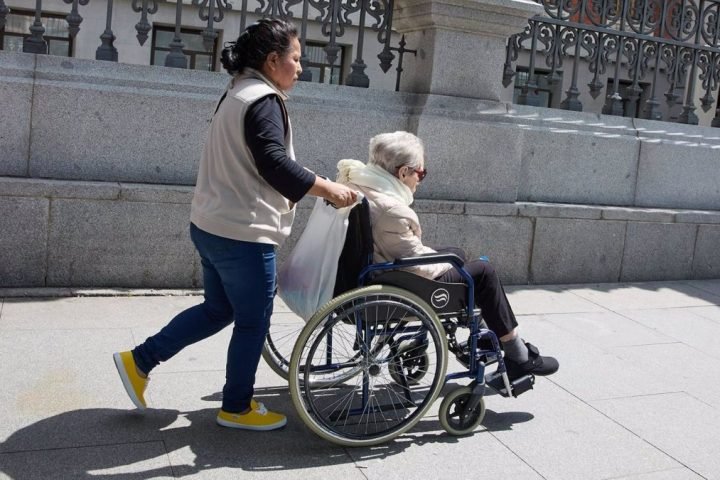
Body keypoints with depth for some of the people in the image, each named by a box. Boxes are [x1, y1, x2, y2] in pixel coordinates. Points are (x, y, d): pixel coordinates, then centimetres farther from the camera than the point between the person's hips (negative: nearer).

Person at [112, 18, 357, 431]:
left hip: (213, 225, 10)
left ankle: (139, 361, 23)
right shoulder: (264, 100, -15)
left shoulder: (237, 94, 17)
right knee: (253, 322, 5)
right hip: (243, 233, -10)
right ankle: (237, 407, 19)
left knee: (218, 309, 21)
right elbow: (275, 164, -24)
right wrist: (328, 188, -19)